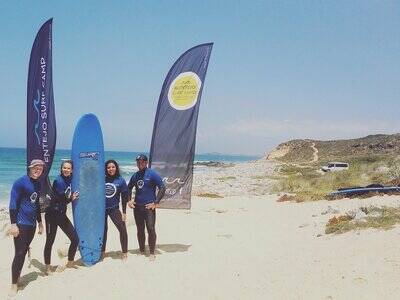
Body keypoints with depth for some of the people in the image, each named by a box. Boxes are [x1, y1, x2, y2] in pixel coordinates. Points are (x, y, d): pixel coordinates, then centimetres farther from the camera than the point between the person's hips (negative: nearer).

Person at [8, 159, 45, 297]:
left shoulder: (37, 183, 11)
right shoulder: (20, 182, -12)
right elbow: (13, 204, -14)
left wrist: (40, 222, 22)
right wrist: (13, 224, -18)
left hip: (31, 224, 7)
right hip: (21, 223, -7)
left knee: (24, 252, 13)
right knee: (19, 253, -6)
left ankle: (17, 276, 25)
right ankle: (14, 285, 1)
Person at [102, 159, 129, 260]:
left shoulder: (120, 180, -4)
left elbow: (124, 197, -1)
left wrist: (124, 212, -3)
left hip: (114, 208, -2)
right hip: (101, 208, 2)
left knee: (122, 229, -11)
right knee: (103, 230, 11)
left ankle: (124, 252, 1)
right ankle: (102, 252, 27)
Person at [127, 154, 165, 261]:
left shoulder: (152, 174, -6)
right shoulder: (135, 175, 10)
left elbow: (162, 188, -9)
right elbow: (129, 188, 25)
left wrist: (155, 203, -13)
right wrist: (129, 200, 11)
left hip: (149, 207, -5)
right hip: (137, 207, 5)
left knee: (151, 230, -9)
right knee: (140, 230, 12)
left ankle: (152, 253, 2)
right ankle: (141, 250, 25)